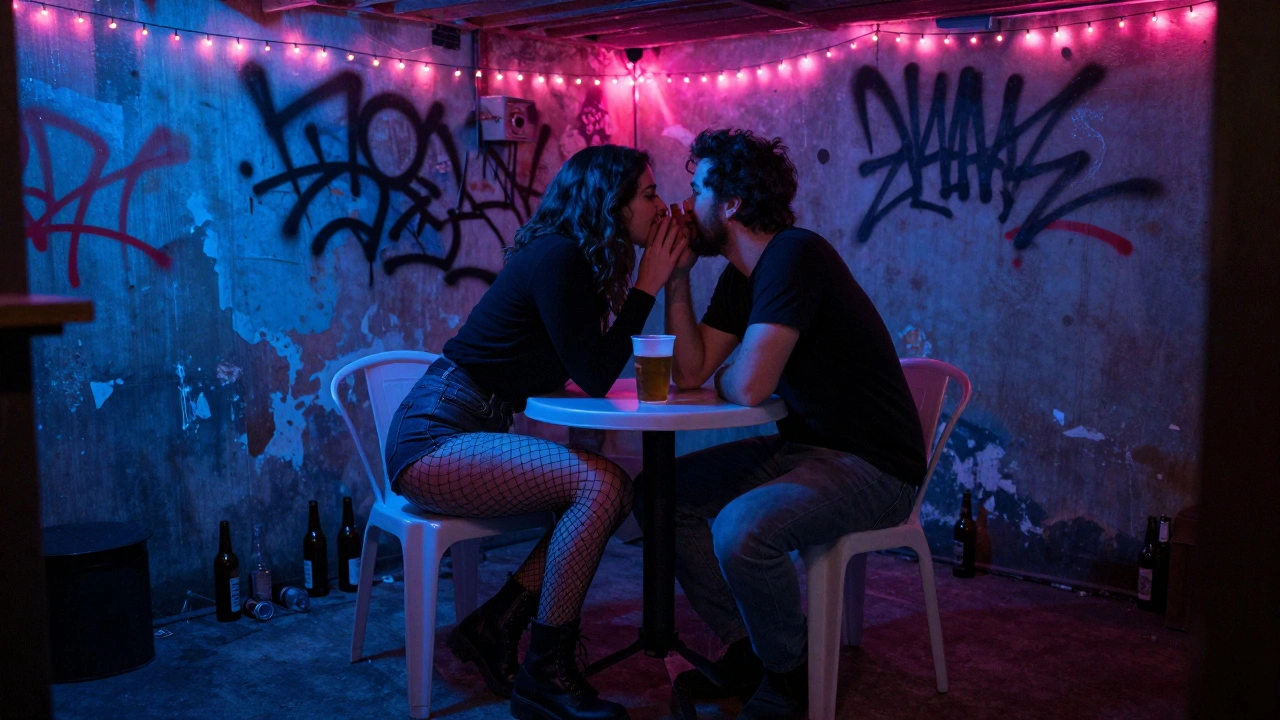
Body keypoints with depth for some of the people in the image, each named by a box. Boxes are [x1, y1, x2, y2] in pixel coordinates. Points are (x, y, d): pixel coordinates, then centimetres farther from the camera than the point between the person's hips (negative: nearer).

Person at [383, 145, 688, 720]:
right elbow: (595, 379, -18)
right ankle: (545, 673, -12)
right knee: (598, 483, -22)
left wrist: (665, 276, 4)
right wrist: (646, 285, -12)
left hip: (464, 434, 9)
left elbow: (587, 373, 7)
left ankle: (495, 624, 3)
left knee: (614, 490, -4)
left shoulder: (574, 259, 11)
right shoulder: (558, 260, -17)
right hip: (431, 439, -9)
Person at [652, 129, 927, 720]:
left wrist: (721, 379, -5)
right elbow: (690, 371, 2)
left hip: (872, 467, -10)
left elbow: (748, 387, -29)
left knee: (741, 528, -32)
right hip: (799, 446, 10)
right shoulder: (740, 276, 9)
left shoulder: (793, 256, -22)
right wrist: (677, 277, -3)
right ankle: (745, 652, 13)